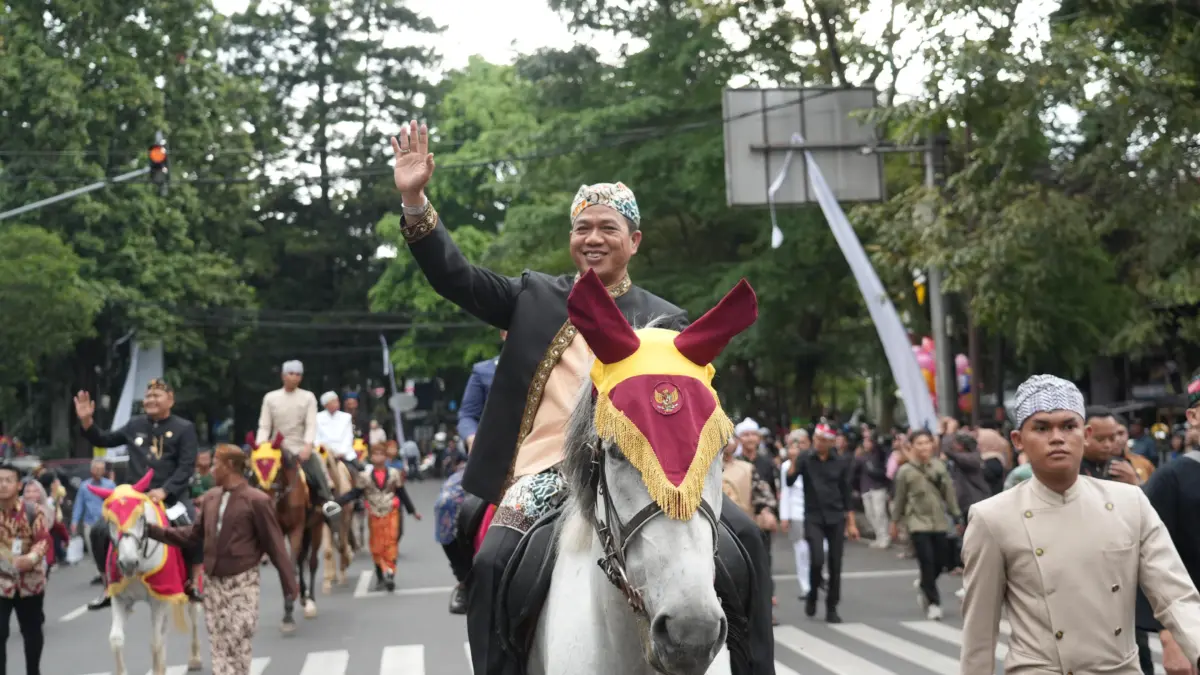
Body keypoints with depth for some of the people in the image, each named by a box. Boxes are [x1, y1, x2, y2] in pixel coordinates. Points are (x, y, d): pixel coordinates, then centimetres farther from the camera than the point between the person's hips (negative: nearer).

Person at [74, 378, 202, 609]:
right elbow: (104, 441, 19)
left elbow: (187, 467, -10)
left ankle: (191, 581, -5)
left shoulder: (185, 428, -3)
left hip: (171, 495, -4)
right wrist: (86, 421, 2)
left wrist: (164, 490, -23)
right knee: (100, 531, -7)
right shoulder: (135, 425, 9)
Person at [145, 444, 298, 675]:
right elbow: (193, 534, 13)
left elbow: (274, 545, -10)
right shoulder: (210, 498, 5)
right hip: (214, 581, 6)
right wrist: (153, 530, 7)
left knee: (238, 644, -3)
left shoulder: (257, 501, -12)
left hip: (242, 582, -6)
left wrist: (289, 584, -9)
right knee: (218, 644, 10)